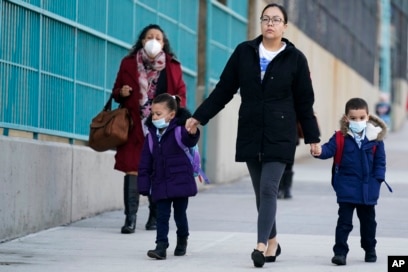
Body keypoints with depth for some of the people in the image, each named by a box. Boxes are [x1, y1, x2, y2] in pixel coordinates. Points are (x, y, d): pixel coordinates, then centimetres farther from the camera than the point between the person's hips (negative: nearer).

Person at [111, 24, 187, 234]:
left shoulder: (173, 67, 8)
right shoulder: (128, 64, 7)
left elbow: (181, 93, 11)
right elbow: (116, 91, 14)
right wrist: (121, 93, -9)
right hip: (135, 126, -1)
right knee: (132, 168, -8)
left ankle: (155, 216, 17)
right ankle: (130, 218, -10)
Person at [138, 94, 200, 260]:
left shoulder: (179, 131, -8)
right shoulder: (152, 135, 5)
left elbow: (190, 142, -30)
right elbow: (145, 162, 8)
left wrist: (192, 134, -54)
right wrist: (144, 184, 5)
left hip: (180, 182, -3)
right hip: (160, 185, 3)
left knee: (180, 214, 10)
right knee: (162, 215, -2)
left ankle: (182, 241, 32)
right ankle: (161, 246, -4)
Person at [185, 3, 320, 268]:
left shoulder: (295, 58, -1)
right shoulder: (244, 52, 4)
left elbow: (305, 102, 3)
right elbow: (224, 90, 8)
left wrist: (313, 137, 4)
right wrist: (199, 116, 5)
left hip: (280, 136, -3)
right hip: (250, 134, 3)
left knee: (268, 188, -13)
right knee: (261, 191, 9)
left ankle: (262, 244, -17)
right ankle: (272, 242, 22)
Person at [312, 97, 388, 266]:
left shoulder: (375, 138, -4)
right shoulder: (341, 137, -7)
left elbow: (380, 161, 2)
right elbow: (330, 149, -18)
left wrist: (377, 179, -5)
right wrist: (320, 151, -40)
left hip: (368, 189, 2)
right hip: (347, 188, -2)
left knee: (368, 221, 17)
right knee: (344, 222, -3)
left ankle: (370, 250, 33)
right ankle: (340, 252, 0)